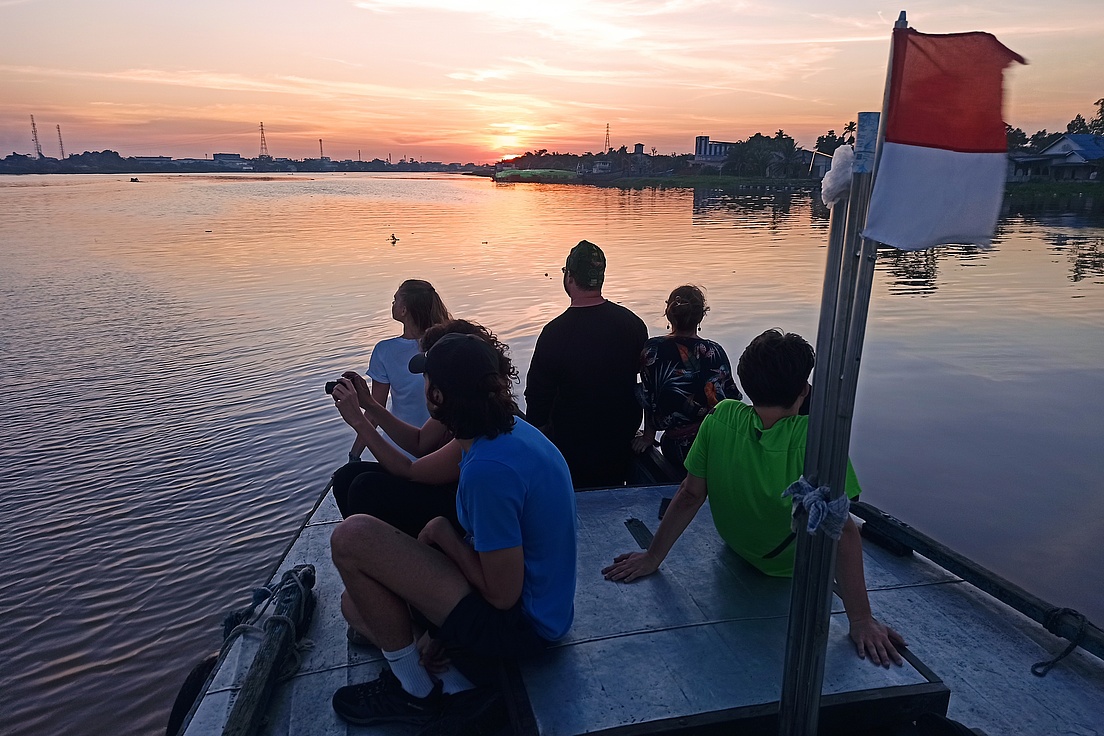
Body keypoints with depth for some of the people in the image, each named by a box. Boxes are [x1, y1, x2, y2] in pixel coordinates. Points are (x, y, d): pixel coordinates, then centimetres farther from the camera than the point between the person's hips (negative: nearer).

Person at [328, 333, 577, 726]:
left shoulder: (489, 469, -31)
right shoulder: (513, 429, -1)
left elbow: (502, 594, -24)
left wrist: (443, 534, -12)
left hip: (520, 625, -10)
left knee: (351, 537, -17)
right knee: (356, 604, 18)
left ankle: (414, 690, 1)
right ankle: (449, 684, 5)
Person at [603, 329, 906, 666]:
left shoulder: (721, 418, -27)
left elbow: (690, 496, -20)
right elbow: (843, 531, -35)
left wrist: (652, 557, -9)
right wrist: (861, 620, -28)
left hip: (734, 547, 3)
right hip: (792, 567, -2)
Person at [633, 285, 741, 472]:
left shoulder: (653, 349, -10)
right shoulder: (714, 351, -9)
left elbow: (649, 401, -3)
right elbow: (731, 396, 1)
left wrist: (649, 436, 10)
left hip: (677, 446, 0)